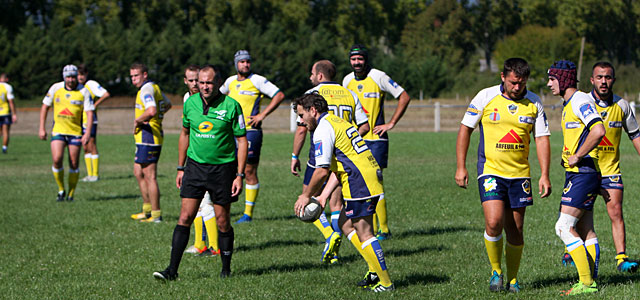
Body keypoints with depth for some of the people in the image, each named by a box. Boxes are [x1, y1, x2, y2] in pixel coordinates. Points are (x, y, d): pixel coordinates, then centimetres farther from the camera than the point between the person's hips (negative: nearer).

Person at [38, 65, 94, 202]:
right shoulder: (55, 88, -2)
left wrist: (87, 133, -17)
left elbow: (90, 113, -7)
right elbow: (45, 107, 9)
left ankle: (71, 194, 17)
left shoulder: (83, 92, -7)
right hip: (58, 130, 1)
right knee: (57, 159, -16)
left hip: (76, 132, -1)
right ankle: (61, 190, 4)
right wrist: (42, 128, 5)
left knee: (73, 164, 0)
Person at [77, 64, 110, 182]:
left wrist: (95, 105, -17)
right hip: (80, 120, 7)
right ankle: (89, 174, 10)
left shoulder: (91, 84, -9)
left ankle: (95, 174, -5)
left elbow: (106, 94, -18)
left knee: (91, 146, -8)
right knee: (85, 148, 7)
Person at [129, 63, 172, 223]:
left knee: (150, 177, -6)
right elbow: (167, 104, 32)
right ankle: (147, 209, 23)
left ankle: (156, 214, -4)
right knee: (138, 172, 19)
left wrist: (137, 121, -18)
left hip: (147, 137, -11)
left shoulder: (146, 90, -16)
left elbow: (151, 111, -33)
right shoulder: (154, 87, 16)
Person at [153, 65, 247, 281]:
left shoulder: (231, 106, -9)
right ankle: (172, 269, -7)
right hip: (195, 166, 3)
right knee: (185, 217, -5)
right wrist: (180, 168, 14)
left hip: (222, 168, -3)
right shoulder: (190, 103, 2)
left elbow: (242, 141, -6)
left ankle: (226, 269, 20)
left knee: (222, 221, 4)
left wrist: (240, 175, -10)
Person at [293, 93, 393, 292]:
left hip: (360, 184, -10)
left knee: (363, 234, -6)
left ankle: (385, 283, -4)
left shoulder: (323, 129, -9)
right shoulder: (338, 122, 22)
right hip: (372, 176, 10)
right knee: (345, 223, 17)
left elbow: (322, 171, -13)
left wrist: (306, 196, 0)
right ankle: (376, 270, 14)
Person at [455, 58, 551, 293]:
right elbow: (465, 128, 2)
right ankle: (496, 271, 4)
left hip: (519, 174, 2)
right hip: (490, 170, -2)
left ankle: (512, 279, 20)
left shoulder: (534, 103, 1)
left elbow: (542, 139, 4)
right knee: (494, 222, -18)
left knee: (515, 230, 4)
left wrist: (544, 175, -4)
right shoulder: (485, 97, -6)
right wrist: (460, 167, -2)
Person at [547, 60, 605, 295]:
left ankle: (586, 283, -12)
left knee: (564, 227, -13)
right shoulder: (569, 104, 19)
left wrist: (577, 157, -19)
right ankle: (590, 282, 11)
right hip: (576, 174, 10)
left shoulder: (580, 100, -13)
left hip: (583, 174, -10)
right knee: (585, 231, 9)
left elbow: (598, 130, -26)